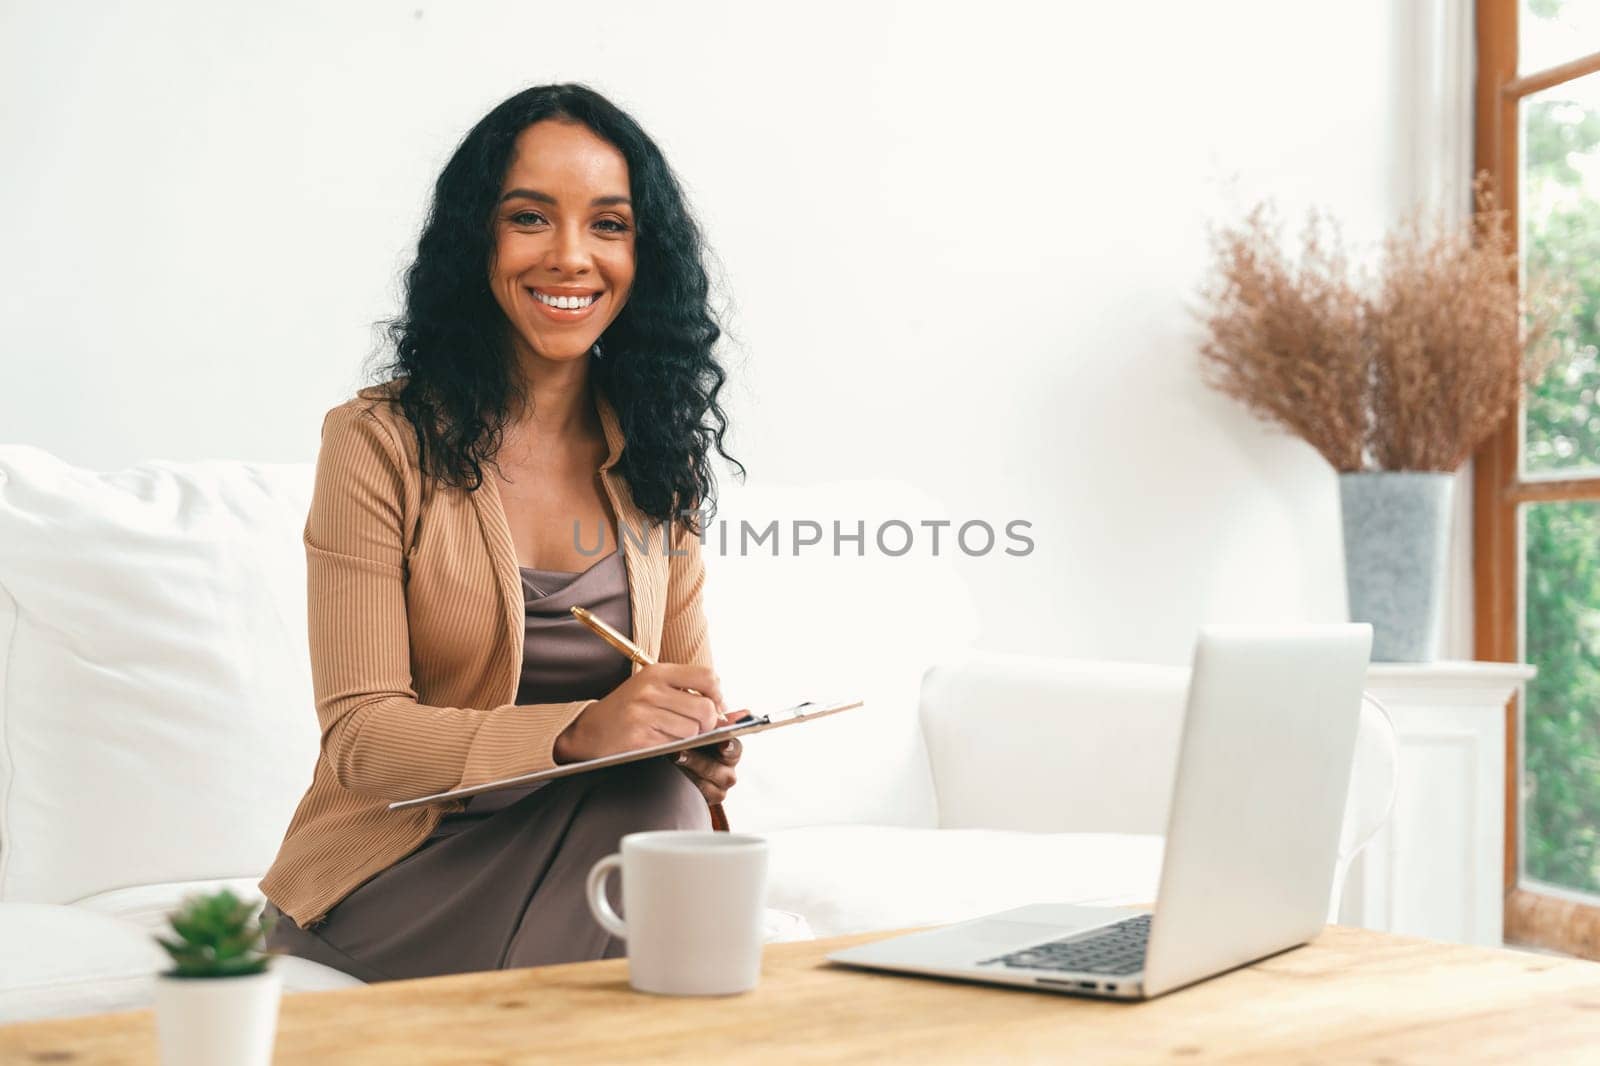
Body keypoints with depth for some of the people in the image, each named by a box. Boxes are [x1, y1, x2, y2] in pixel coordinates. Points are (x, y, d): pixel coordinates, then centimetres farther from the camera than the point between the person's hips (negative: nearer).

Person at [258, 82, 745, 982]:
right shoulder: (381, 441, -8)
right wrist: (576, 733, -29)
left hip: (603, 842, 4)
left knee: (658, 789, -30)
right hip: (397, 867, -4)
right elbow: (361, 735, -13)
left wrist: (707, 752, -15)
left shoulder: (658, 454, 7)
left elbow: (690, 679, 10)